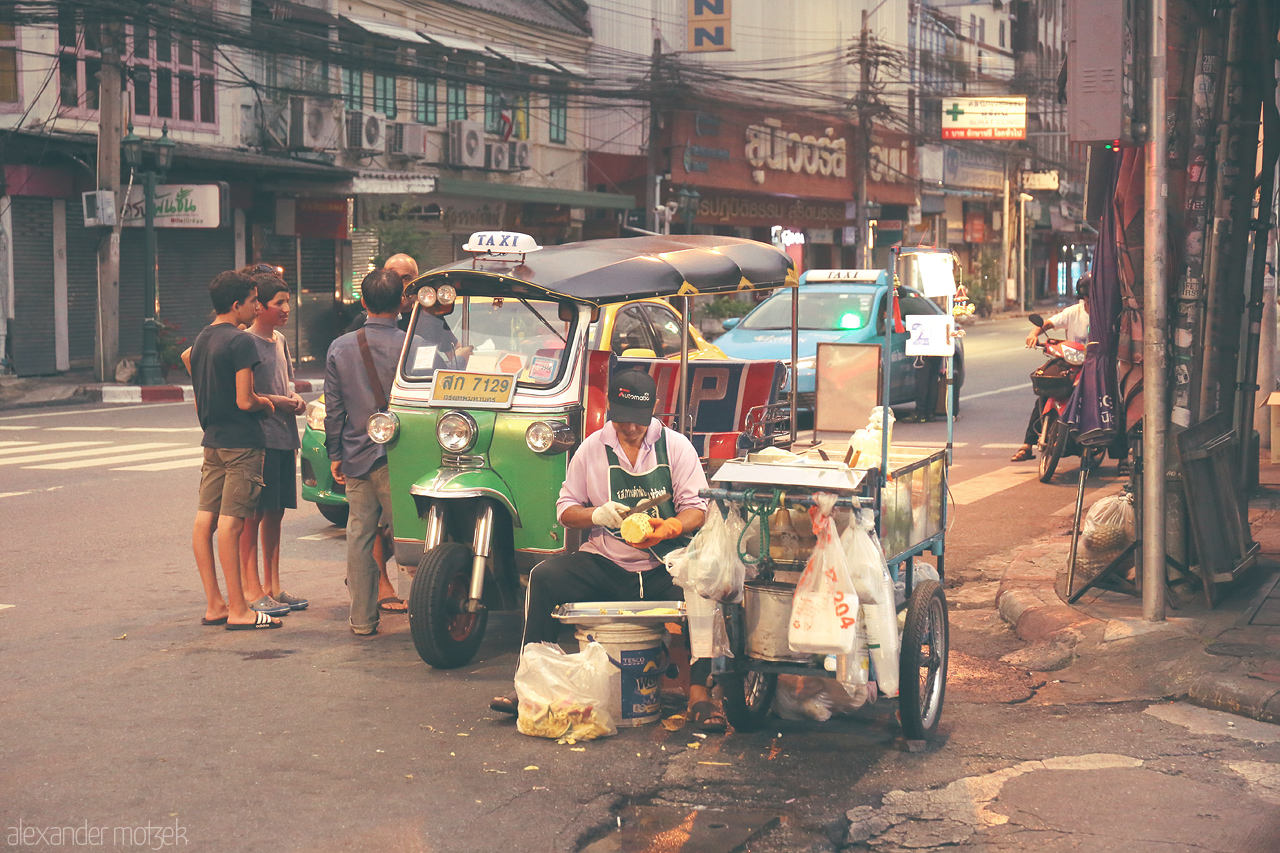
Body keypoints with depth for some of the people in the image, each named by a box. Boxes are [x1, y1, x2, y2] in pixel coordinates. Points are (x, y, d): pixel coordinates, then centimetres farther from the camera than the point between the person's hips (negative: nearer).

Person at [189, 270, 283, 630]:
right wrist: (265, 402, 0)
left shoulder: (200, 341, 12)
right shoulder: (240, 342, -14)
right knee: (231, 522, -9)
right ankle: (238, 611, -5)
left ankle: (214, 604, 13)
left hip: (213, 441, 9)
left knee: (205, 519, 7)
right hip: (241, 442, -9)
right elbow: (245, 401, -19)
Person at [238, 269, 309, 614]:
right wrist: (278, 401, -15)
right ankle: (251, 590, -2)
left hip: (284, 439, 8)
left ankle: (272, 586, 18)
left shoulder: (280, 340, 16)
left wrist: (295, 400, 7)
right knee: (253, 515, -5)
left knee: (275, 513, 12)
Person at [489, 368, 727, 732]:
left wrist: (666, 528, -21)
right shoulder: (592, 448, 9)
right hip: (605, 563, 2)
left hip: (664, 567, -2)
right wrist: (596, 515, -12)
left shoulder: (676, 446, 5)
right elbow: (565, 509, 11)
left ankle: (699, 692, -27)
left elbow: (698, 508, 1)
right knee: (544, 576, -22)